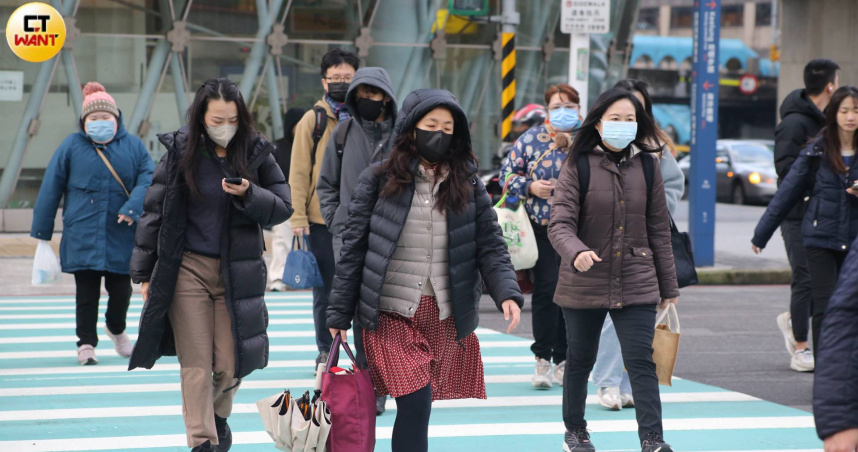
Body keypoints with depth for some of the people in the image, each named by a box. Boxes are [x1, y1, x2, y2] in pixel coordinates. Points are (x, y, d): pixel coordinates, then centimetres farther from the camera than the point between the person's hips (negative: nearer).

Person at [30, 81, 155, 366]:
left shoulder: (133, 146, 4)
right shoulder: (72, 146, 0)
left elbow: (148, 178, -4)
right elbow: (50, 189, 2)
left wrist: (133, 207, -23)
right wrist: (41, 231, 1)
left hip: (121, 235, 1)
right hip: (82, 235, -1)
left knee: (120, 290, 9)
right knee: (86, 292, 2)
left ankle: (116, 328, 38)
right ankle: (86, 343, 14)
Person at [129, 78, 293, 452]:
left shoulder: (256, 153, 0)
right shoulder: (180, 152, -1)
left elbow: (283, 208, 2)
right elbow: (154, 212, 4)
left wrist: (249, 194, -18)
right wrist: (145, 274, 3)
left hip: (238, 272, 1)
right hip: (188, 269, -1)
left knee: (230, 364, 4)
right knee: (196, 364, -3)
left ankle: (217, 413, 35)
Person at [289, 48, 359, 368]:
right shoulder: (312, 121, 3)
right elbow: (299, 172, 0)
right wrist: (298, 217, -8)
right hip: (321, 221, -1)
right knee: (325, 291, 5)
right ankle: (326, 351, 14)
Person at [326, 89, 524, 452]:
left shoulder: (468, 185, 8)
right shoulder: (378, 180, 1)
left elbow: (491, 245, 5)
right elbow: (354, 248, 1)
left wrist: (507, 293, -12)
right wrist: (339, 314, 0)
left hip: (446, 318, 3)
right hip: (392, 315, -3)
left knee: (415, 406, 6)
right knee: (415, 402, -15)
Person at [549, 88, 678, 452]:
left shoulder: (647, 166, 3)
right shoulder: (578, 166, -6)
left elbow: (659, 228, 9)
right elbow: (560, 224, -14)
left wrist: (668, 286, 10)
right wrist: (577, 252, -36)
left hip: (636, 285, 1)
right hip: (584, 284, -1)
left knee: (641, 361, -10)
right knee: (580, 359, 14)